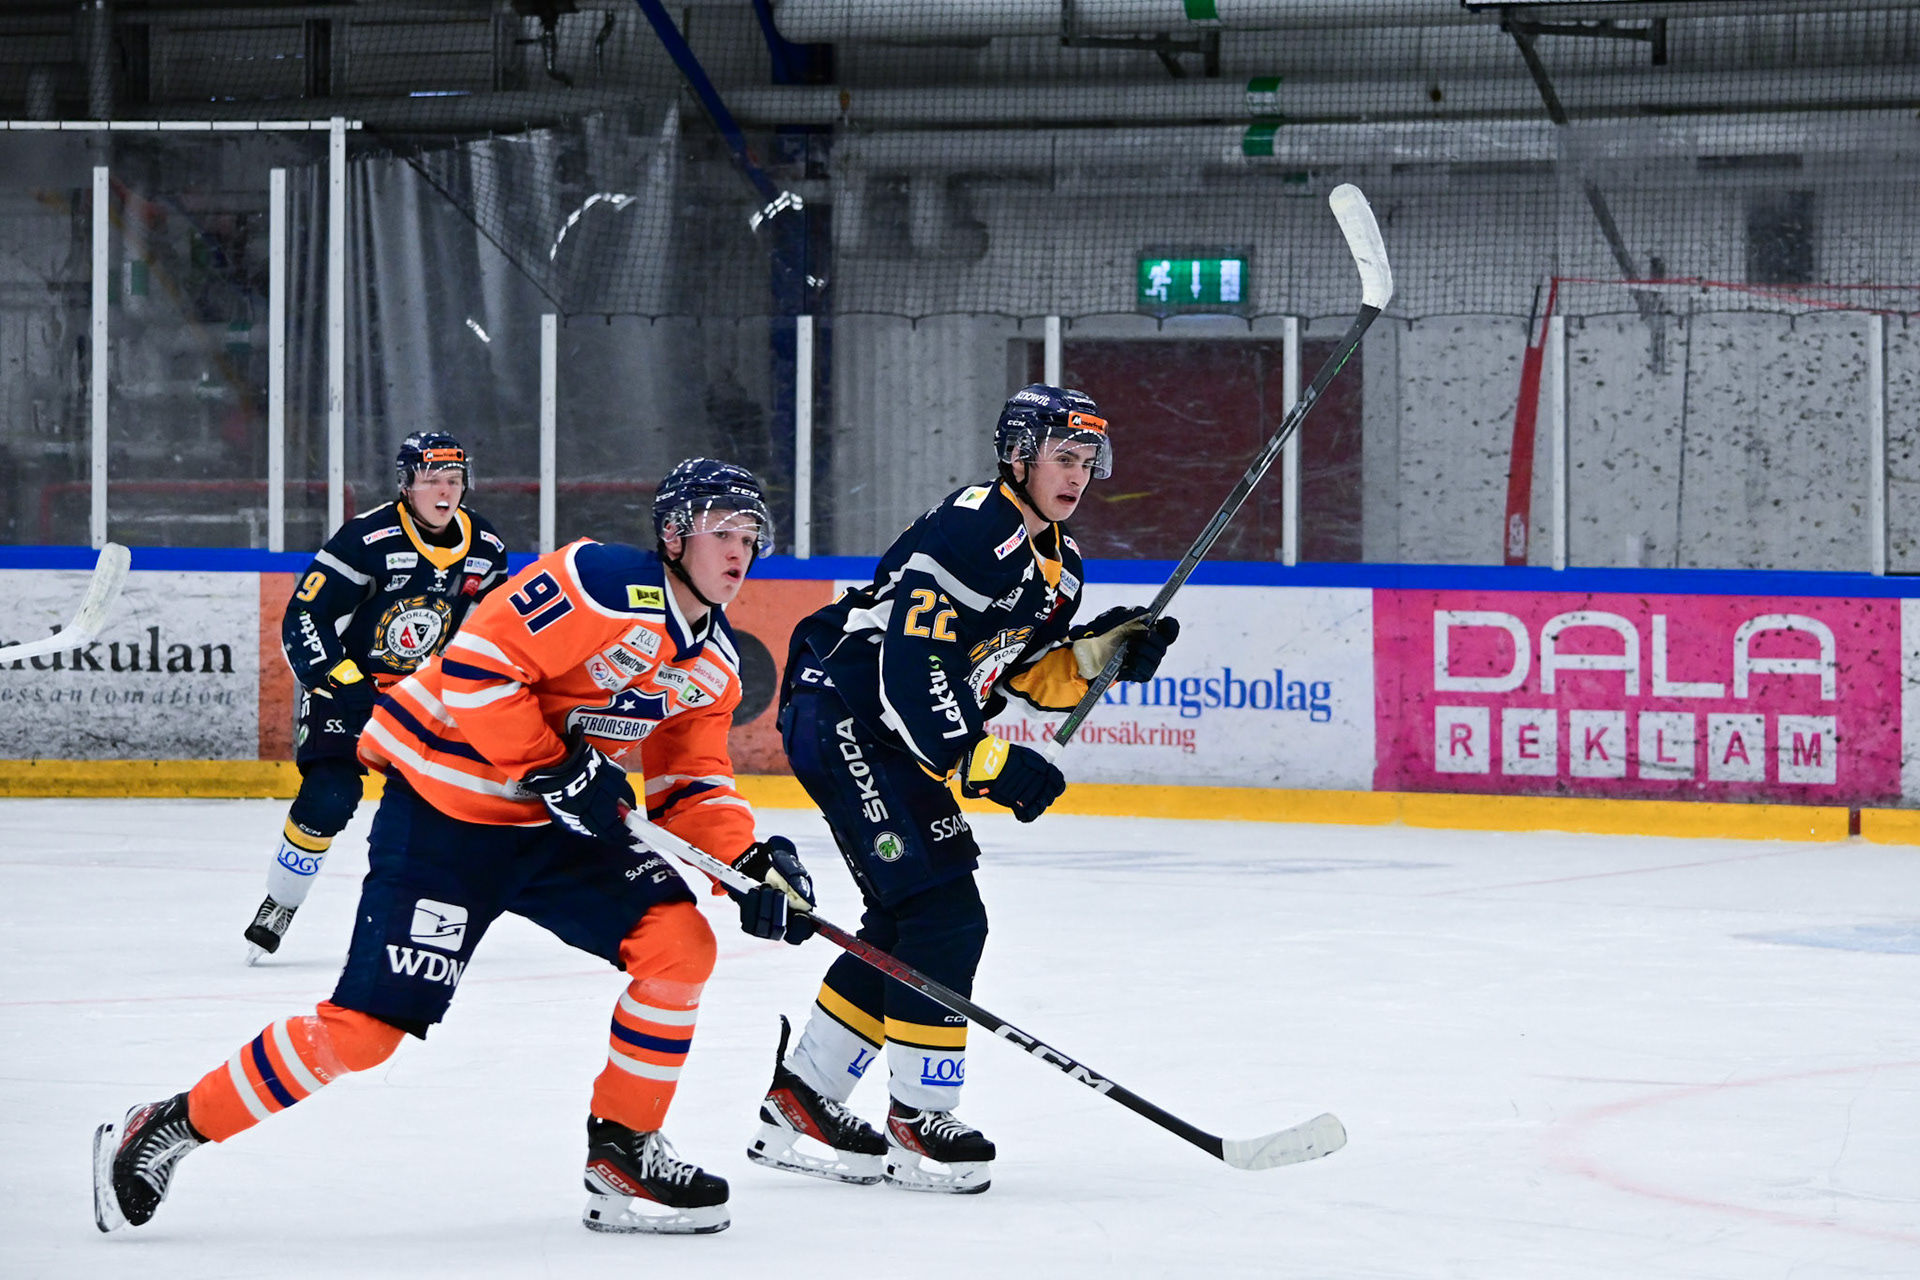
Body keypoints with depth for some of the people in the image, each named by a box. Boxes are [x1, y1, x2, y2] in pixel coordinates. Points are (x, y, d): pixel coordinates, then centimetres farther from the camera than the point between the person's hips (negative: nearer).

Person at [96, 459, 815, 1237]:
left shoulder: (714, 662, 6)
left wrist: (751, 861, -8)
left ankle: (622, 1151, 4)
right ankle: (167, 1130, 3)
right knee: (365, 1026, -11)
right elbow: (476, 665, -25)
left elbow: (692, 786, 9)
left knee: (681, 941, -10)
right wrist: (551, 767, -26)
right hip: (445, 807, -8)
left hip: (561, 822, 8)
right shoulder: (604, 583, -22)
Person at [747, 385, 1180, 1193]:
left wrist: (1101, 652, -3)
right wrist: (990, 765, -27)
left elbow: (1024, 677, 14)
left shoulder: (1057, 563, 12)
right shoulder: (971, 532, -21)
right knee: (943, 915, -14)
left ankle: (799, 1108, 21)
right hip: (845, 718, -11)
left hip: (899, 737, 11)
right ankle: (919, 1124, -7)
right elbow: (911, 670, -26)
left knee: (903, 928, 12)